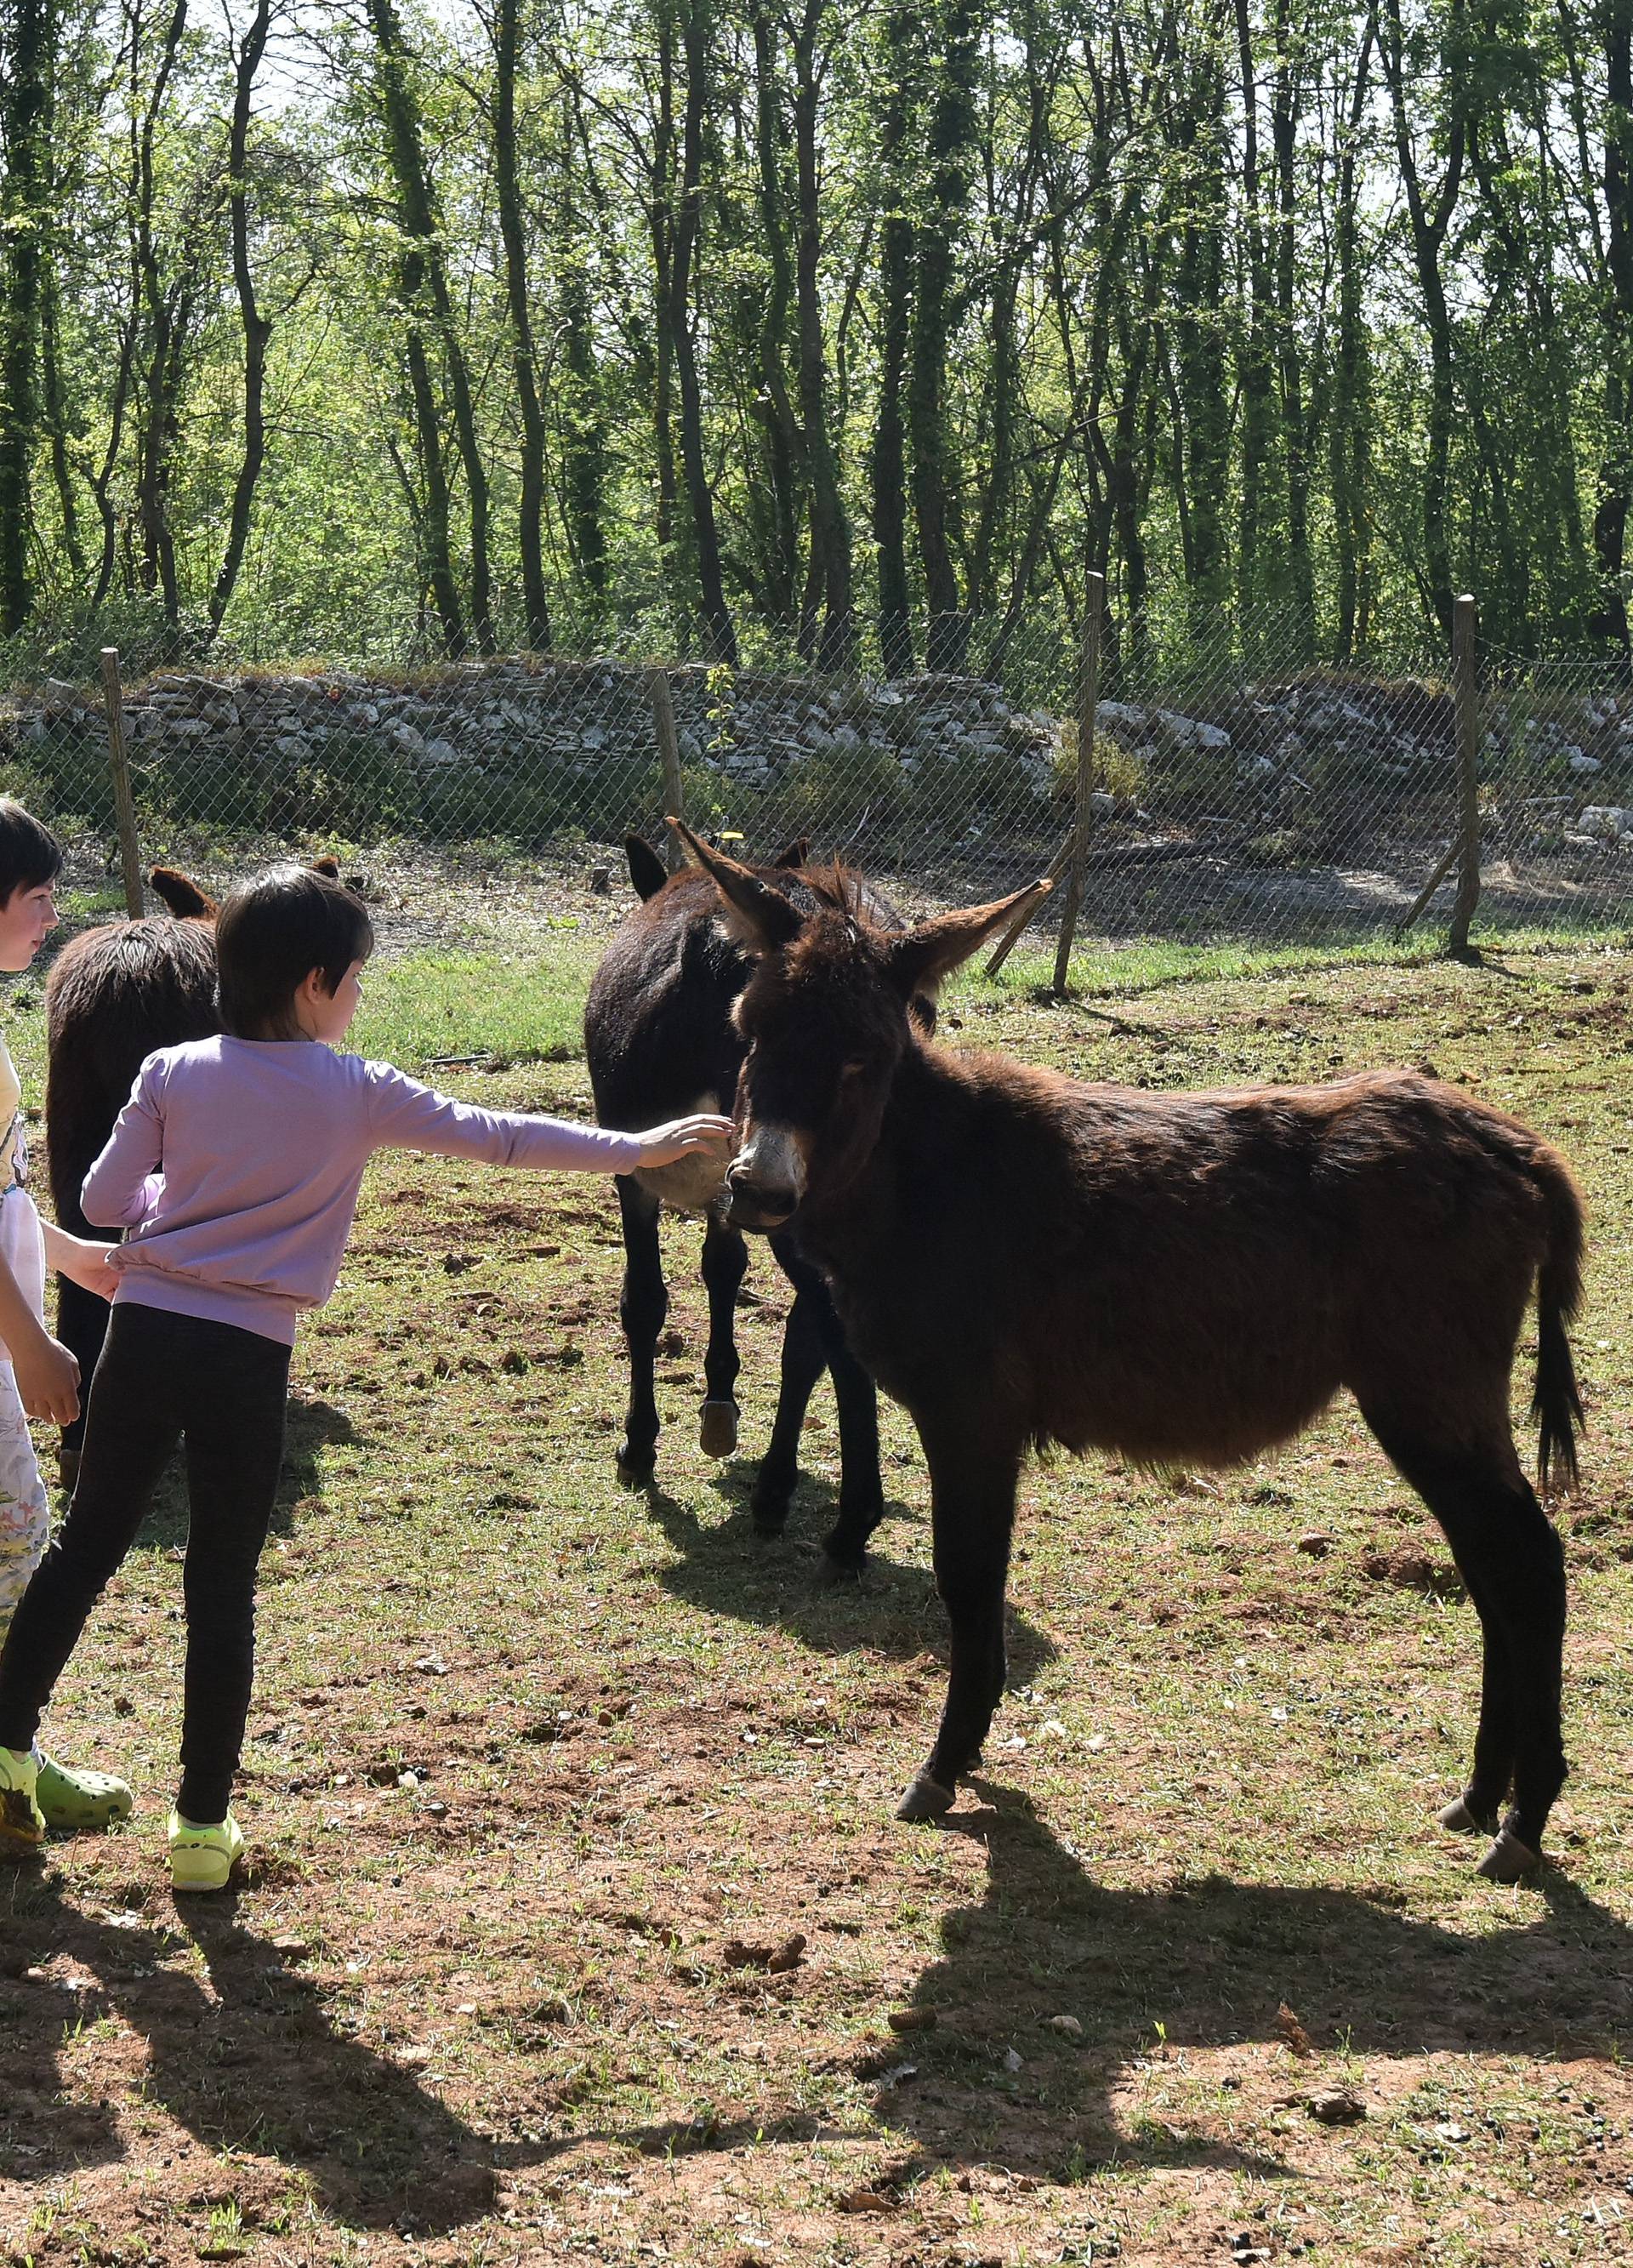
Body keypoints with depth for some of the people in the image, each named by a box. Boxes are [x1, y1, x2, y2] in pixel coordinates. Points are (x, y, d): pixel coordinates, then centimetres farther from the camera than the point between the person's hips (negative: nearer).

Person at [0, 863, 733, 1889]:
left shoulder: (172, 1073, 1)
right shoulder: (359, 1094, -4)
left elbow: (104, 1200, 4)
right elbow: (501, 1136, 1)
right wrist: (640, 1149, 9)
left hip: (144, 1338, 3)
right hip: (246, 1361, -3)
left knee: (87, 1546, 17)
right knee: (224, 1590, 5)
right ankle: (203, 1824, 10)